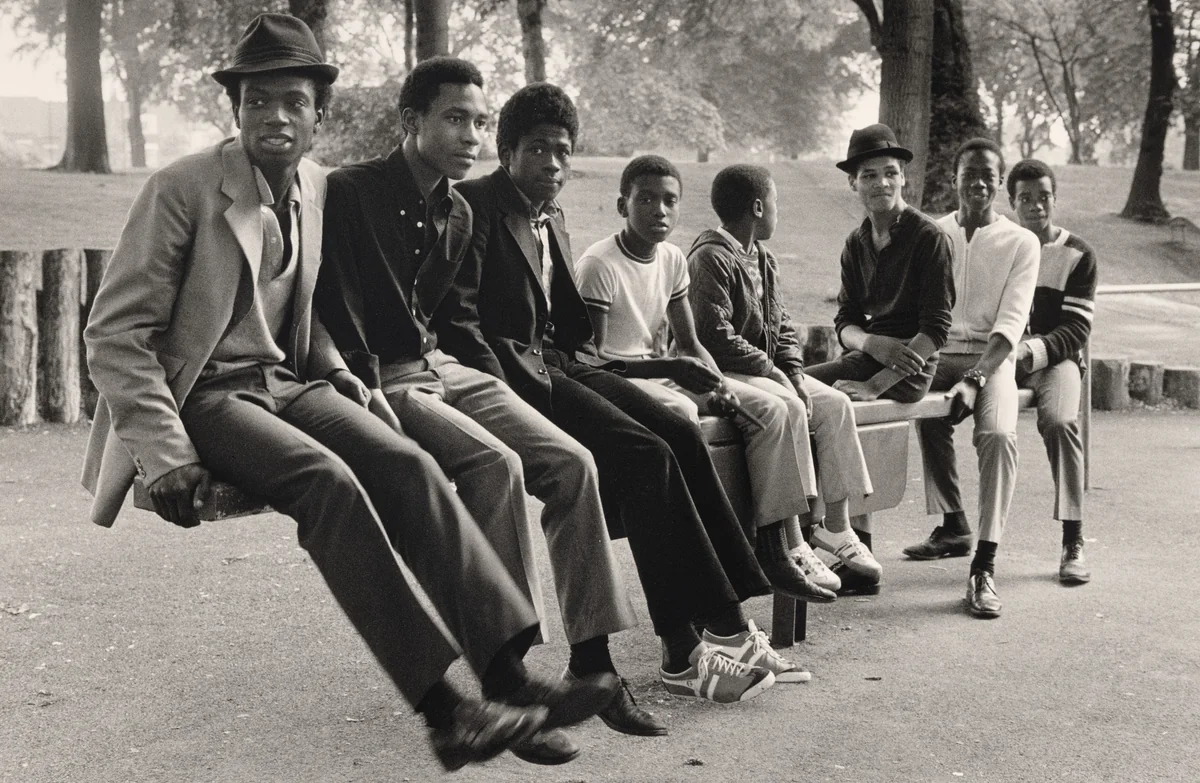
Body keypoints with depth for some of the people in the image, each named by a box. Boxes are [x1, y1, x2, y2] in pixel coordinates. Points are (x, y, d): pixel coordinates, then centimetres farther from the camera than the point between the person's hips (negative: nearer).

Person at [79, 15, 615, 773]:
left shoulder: (316, 188, 8)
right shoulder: (181, 190, -10)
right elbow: (115, 334, -10)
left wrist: (341, 378, 6)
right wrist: (166, 453, -19)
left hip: (287, 382, 6)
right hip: (203, 394, -5)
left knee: (407, 463, -21)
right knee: (328, 480, -31)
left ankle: (509, 672, -28)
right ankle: (440, 708, -33)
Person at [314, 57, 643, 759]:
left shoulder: (457, 213, 15)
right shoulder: (350, 194, -9)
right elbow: (336, 313, -13)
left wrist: (489, 374, 8)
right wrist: (370, 398, -20)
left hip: (441, 367, 8)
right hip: (382, 380, -7)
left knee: (570, 461, -12)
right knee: (496, 464, -31)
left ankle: (592, 660, -5)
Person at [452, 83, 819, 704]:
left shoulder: (551, 220, 22)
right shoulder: (474, 206, -4)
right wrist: (503, 388, -19)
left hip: (558, 363, 8)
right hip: (512, 371, -8)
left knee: (682, 436, -14)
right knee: (646, 455, -25)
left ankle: (729, 618, -16)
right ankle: (685, 650, -22)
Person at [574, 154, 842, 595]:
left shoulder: (673, 259, 9)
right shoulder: (598, 265, -13)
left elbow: (690, 344, 13)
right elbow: (592, 359, -17)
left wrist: (717, 386, -7)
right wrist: (669, 366, -25)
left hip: (665, 373, 8)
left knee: (770, 410, -7)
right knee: (680, 411, -39)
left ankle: (775, 543, -8)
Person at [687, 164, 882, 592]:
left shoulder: (763, 260, 17)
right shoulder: (710, 259, -14)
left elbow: (782, 325, 17)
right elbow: (715, 336, -21)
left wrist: (794, 371, -1)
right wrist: (771, 371, -18)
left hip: (767, 371, 9)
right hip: (722, 374, -9)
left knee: (834, 404, -8)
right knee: (789, 409, -31)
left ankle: (837, 525, -8)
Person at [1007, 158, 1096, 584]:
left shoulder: (1077, 255, 5)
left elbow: (1076, 330, -2)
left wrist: (1030, 351, -20)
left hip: (1055, 358, -2)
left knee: (1059, 421, -35)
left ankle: (1073, 542, -26)